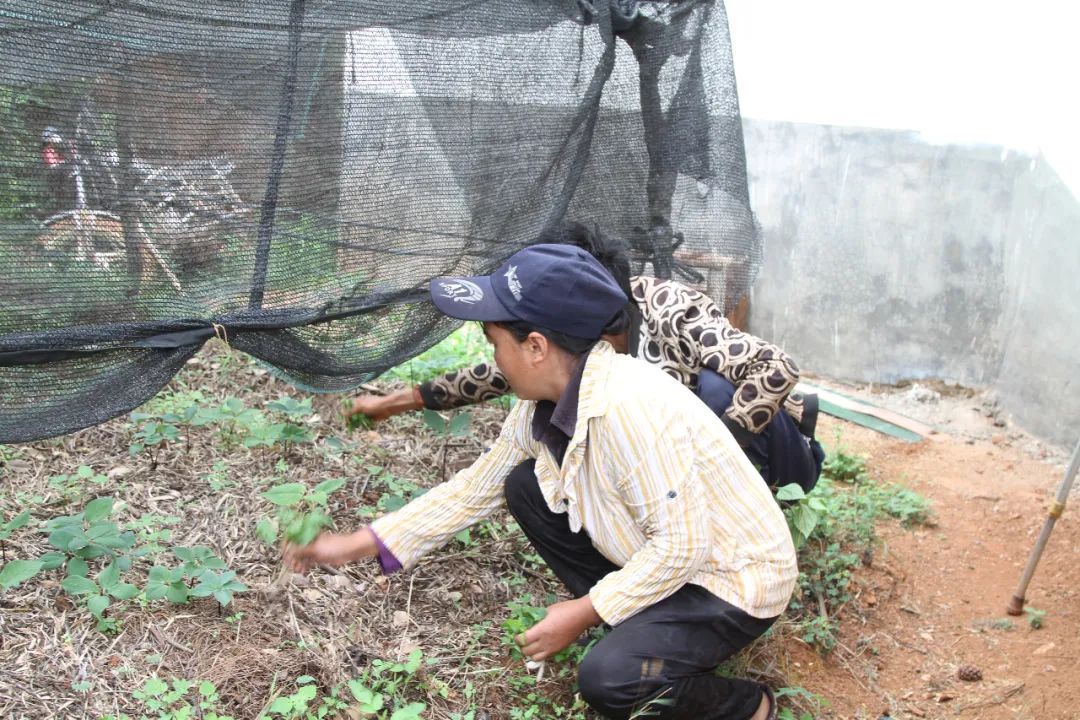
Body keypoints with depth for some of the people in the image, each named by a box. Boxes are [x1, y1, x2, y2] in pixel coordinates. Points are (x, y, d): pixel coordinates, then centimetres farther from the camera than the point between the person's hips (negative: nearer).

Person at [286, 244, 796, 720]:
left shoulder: (628, 407, -34)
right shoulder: (547, 400, -7)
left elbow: (680, 549, -30)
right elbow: (478, 485, 3)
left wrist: (582, 613, -19)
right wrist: (360, 544, 3)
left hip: (737, 578, -8)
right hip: (663, 556, 8)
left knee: (609, 679, -28)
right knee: (525, 487, 0)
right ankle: (631, 625, 10)